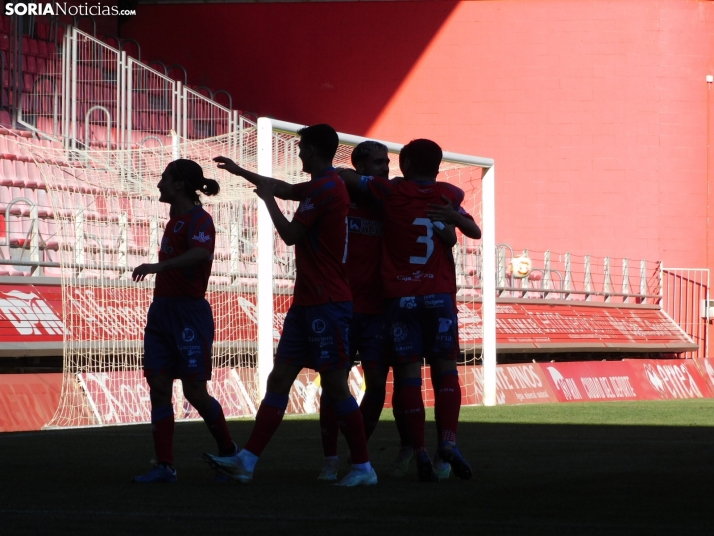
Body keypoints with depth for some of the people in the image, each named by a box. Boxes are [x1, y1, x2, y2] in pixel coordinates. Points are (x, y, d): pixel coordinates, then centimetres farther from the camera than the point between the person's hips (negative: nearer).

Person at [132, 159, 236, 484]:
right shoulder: (175, 219, 16)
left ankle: (228, 451, 13)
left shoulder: (198, 218, -11)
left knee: (194, 391, -7)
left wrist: (160, 265, -40)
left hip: (189, 313, -9)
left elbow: (201, 252, -31)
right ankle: (164, 466, 0)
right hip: (161, 311, 9)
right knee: (158, 387, 0)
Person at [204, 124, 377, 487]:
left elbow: (290, 235, -15)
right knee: (279, 379, 5)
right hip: (307, 303, 10)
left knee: (335, 386, -7)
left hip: (328, 304, -10)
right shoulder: (320, 186, 16)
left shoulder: (326, 189, -15)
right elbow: (285, 189, 36)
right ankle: (247, 461, 3)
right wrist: (240, 172, 47)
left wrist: (267, 199, 0)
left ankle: (363, 468, -1)